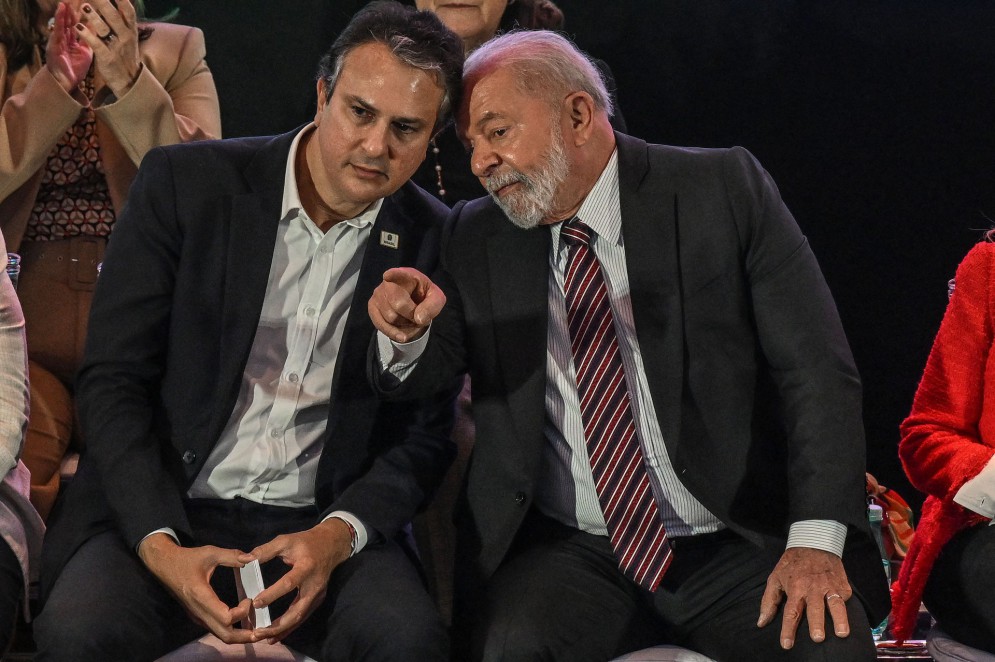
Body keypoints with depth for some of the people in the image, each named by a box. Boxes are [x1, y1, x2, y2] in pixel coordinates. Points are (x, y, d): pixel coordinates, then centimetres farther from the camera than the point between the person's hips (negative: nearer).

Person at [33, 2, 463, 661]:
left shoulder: (435, 242, 3)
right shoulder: (185, 184, -1)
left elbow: (426, 433, 6)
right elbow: (112, 381, -2)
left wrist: (337, 535, -14)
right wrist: (159, 546, -16)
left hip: (322, 526, 1)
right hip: (164, 514, 0)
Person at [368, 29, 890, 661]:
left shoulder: (725, 190, -1)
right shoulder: (476, 239, 7)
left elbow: (816, 367, -5)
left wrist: (816, 538, -17)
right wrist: (407, 334, -16)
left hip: (742, 542, -1)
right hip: (570, 555, 2)